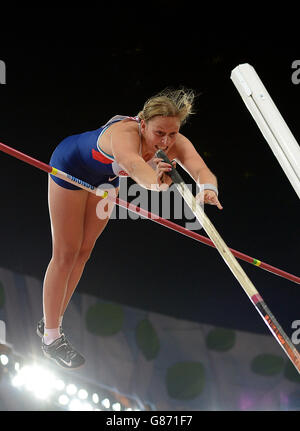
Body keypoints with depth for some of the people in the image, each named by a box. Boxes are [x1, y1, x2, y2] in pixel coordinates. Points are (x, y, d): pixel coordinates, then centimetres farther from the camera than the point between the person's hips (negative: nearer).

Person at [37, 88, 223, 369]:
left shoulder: (176, 144, -29)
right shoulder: (125, 133, -44)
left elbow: (201, 169, -46)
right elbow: (134, 165, -65)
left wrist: (208, 190, -70)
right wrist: (157, 182, -87)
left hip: (105, 175, 6)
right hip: (71, 165, -6)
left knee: (84, 251, 13)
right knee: (66, 254, -3)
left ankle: (51, 322, 29)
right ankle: (50, 338, 9)